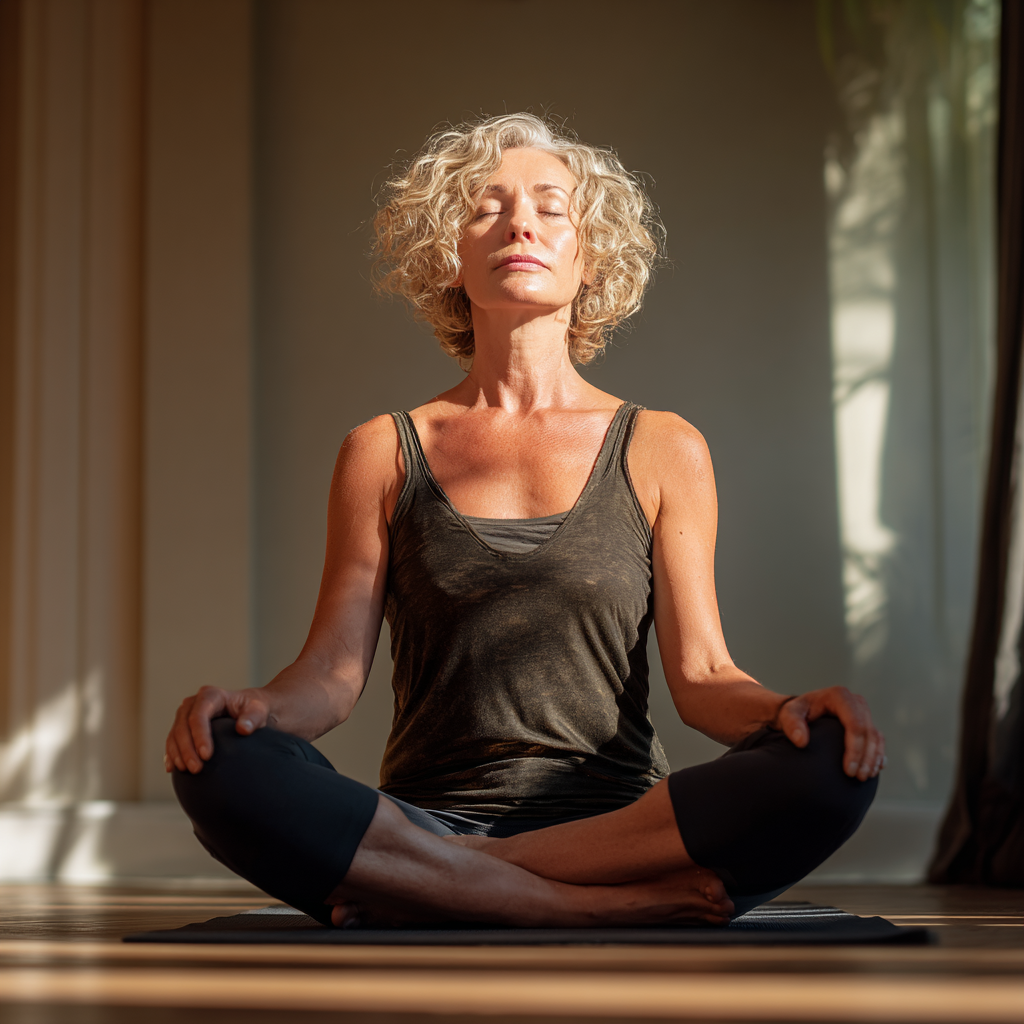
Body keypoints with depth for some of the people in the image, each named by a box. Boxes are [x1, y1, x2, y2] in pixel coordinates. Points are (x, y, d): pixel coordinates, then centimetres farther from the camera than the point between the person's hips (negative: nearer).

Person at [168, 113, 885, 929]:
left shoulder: (661, 450, 12)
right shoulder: (384, 454, 13)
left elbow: (701, 676, 6)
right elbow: (333, 670, 6)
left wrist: (790, 709, -17)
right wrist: (257, 705, -18)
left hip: (622, 820, 1)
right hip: (426, 818, 0)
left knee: (832, 769, -30)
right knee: (224, 766, -31)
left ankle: (443, 878, -23)